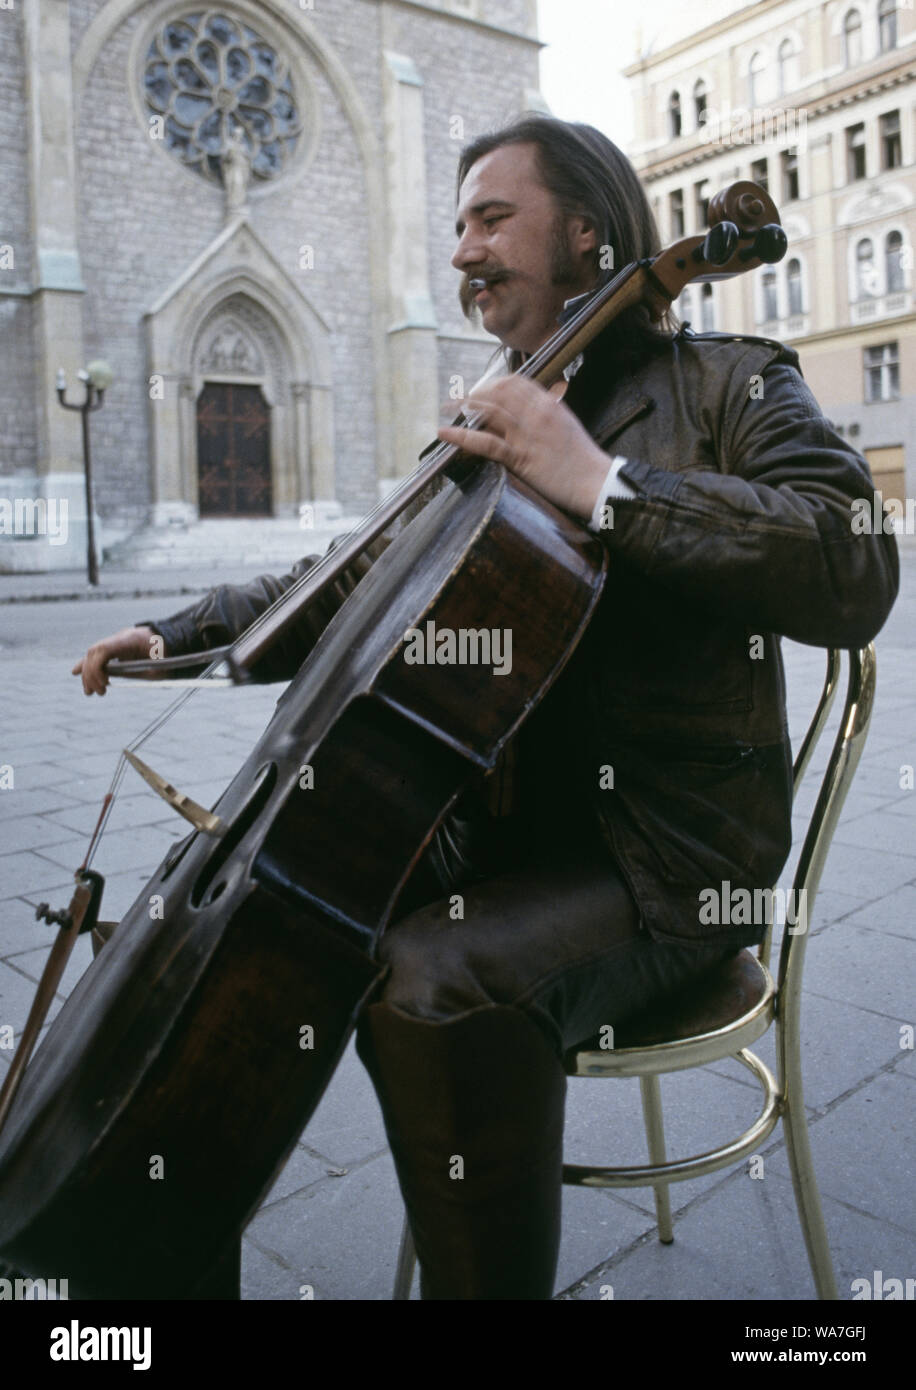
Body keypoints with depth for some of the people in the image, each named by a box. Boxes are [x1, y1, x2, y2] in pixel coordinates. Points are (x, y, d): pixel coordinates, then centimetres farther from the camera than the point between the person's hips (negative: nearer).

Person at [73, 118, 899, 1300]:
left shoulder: (728, 384, -3)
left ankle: (485, 1280, -7)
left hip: (665, 857, -6)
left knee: (437, 983, -32)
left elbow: (853, 577, -21)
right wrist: (185, 633, 5)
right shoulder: (497, 428, 15)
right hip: (499, 828, 7)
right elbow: (352, 582, 17)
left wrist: (604, 480, -27)